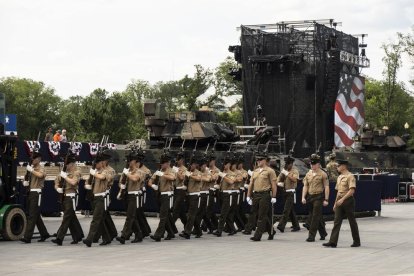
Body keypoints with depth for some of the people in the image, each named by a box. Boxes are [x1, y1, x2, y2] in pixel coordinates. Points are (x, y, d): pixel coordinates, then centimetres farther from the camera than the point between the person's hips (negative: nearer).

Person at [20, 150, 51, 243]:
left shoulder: (40, 168, -6)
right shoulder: (32, 168, 17)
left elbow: (40, 175, -31)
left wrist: (31, 170, -21)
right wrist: (26, 183, 7)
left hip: (36, 193, -9)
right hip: (31, 193, 9)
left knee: (32, 215, -10)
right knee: (36, 215, 13)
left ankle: (27, 237, -13)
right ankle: (44, 234, 23)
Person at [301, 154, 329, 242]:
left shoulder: (323, 174, -6)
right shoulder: (308, 174, 10)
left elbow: (326, 187, -7)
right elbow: (305, 186, 10)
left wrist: (326, 199, -13)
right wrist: (303, 197, 0)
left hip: (318, 197, -6)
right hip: (310, 197, 6)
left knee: (315, 217, -9)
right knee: (314, 217, 13)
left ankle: (311, 236, -7)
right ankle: (323, 233, 29)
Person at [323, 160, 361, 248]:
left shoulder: (350, 176, -11)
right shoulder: (339, 177, 15)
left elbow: (352, 191, -21)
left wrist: (342, 199, -27)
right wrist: (335, 203, 19)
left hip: (348, 200, -8)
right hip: (340, 201, 8)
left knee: (352, 221, 3)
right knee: (337, 221, -1)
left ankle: (357, 241, 15)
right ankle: (333, 242, -6)